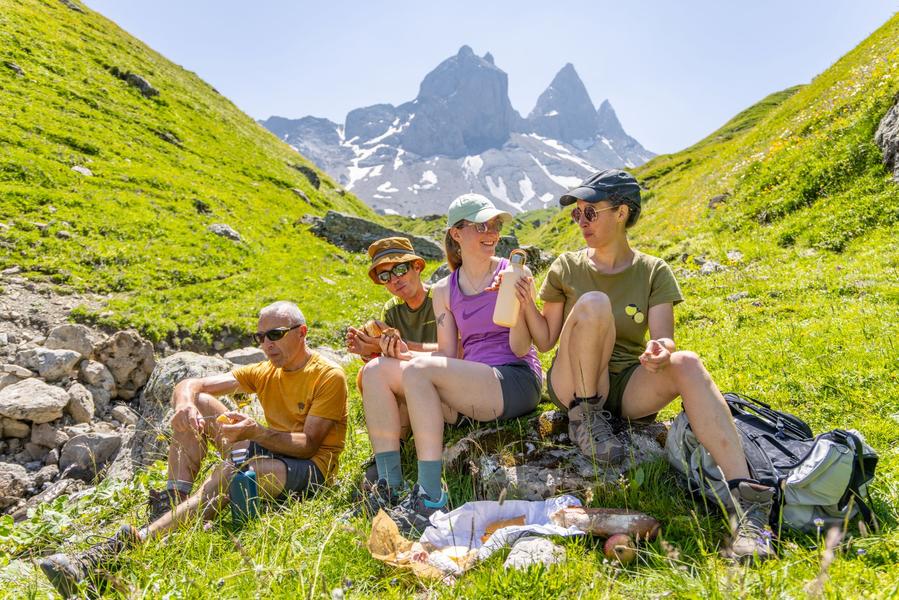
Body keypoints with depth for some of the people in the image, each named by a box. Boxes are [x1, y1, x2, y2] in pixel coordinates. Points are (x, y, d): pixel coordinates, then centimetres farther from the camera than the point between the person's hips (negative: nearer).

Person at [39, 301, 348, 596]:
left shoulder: (328, 377, -10)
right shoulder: (263, 372, 8)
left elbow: (308, 444, -17)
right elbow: (188, 385, 1)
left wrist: (256, 432, -32)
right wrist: (184, 405, -23)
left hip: (309, 469, -7)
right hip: (265, 453, 7)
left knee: (229, 472, -37)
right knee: (195, 402, -4)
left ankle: (129, 544, -44)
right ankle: (175, 501, -15)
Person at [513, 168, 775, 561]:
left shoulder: (653, 272, 2)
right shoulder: (567, 268, 2)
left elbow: (664, 340, -9)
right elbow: (546, 341, 3)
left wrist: (660, 352, -33)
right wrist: (527, 304, -15)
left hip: (630, 386, 1)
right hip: (574, 386, -1)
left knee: (687, 364, -32)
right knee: (593, 304, -28)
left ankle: (744, 495, -37)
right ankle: (585, 418, -13)